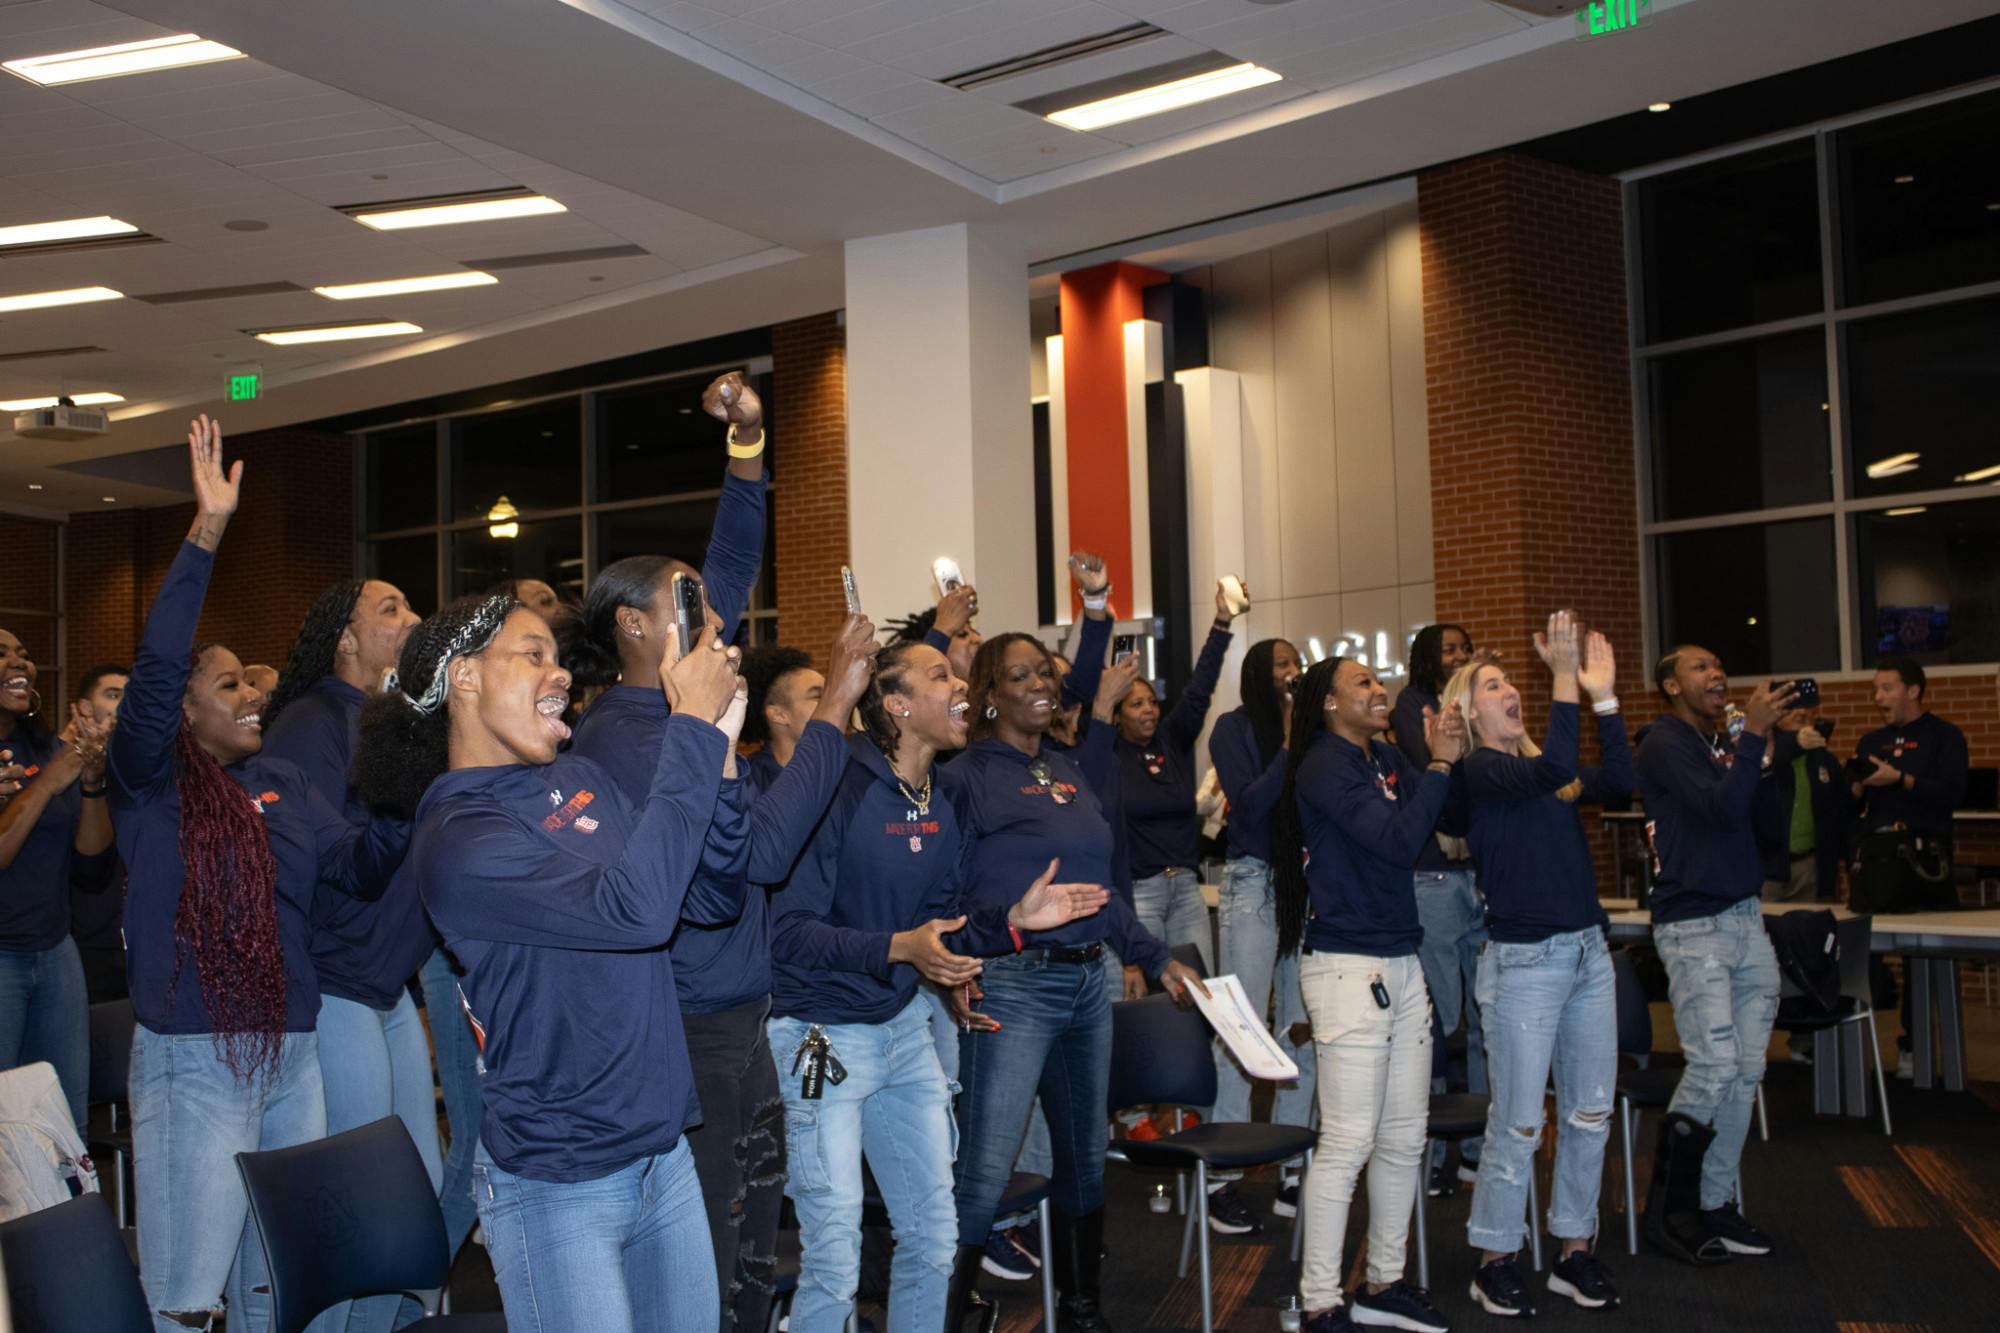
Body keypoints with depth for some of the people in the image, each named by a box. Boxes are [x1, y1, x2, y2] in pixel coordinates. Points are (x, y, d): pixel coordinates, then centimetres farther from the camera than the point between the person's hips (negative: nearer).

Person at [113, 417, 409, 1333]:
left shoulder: (282, 783, 11)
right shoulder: (150, 781, -5)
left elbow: (360, 863, 7)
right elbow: (155, 666, -20)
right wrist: (206, 531, -25)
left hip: (292, 1057, 6)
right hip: (194, 1061, -6)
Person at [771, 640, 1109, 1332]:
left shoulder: (948, 801, 5)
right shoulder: (840, 789, -18)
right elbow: (790, 928, -20)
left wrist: (1014, 918, -3)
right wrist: (897, 948, -28)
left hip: (904, 1028, 7)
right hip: (824, 1037, -7)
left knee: (933, 1240, 15)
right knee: (834, 1265, -1)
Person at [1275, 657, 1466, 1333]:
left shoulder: (1386, 758, 13)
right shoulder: (1323, 766, -11)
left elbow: (1443, 820, 8)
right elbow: (1398, 841, -19)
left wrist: (1446, 755, -4)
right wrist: (1440, 763, -13)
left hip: (1400, 963, 8)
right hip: (1347, 966, -8)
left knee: (1404, 1137, 13)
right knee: (1347, 1143, -6)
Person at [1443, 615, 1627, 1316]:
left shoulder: (1539, 763, 12)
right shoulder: (1479, 769, -9)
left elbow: (1620, 779, 0)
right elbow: (1554, 770, -26)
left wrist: (1603, 692, -4)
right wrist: (1566, 676, -25)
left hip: (1588, 951, 7)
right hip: (1524, 961, -7)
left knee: (1590, 1114, 12)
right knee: (1518, 1124, 0)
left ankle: (1574, 1250, 26)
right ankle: (1496, 1260, 14)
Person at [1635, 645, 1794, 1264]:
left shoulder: (1724, 744, 16)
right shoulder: (1665, 743, -7)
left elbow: (1764, 824, 13)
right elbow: (1722, 808, -20)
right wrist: (1754, 734, -18)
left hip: (1745, 918, 8)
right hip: (1693, 927, -8)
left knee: (1745, 1072, 7)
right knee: (1714, 1066, -12)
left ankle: (1716, 1205, 16)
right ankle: (1667, 1207, 3)